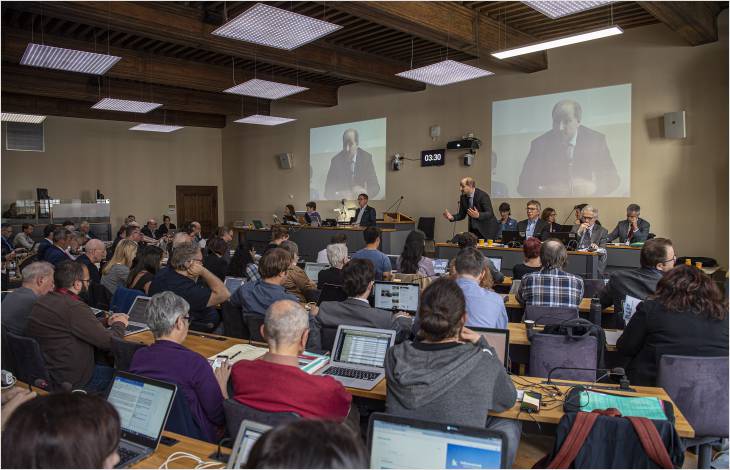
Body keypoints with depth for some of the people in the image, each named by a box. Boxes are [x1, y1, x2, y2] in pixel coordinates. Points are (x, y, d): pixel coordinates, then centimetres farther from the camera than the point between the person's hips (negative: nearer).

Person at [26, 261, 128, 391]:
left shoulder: (41, 302, 2)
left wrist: (106, 321, 13)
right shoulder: (75, 308, -26)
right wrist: (119, 324, -1)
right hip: (71, 381, -9)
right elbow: (110, 342, -20)